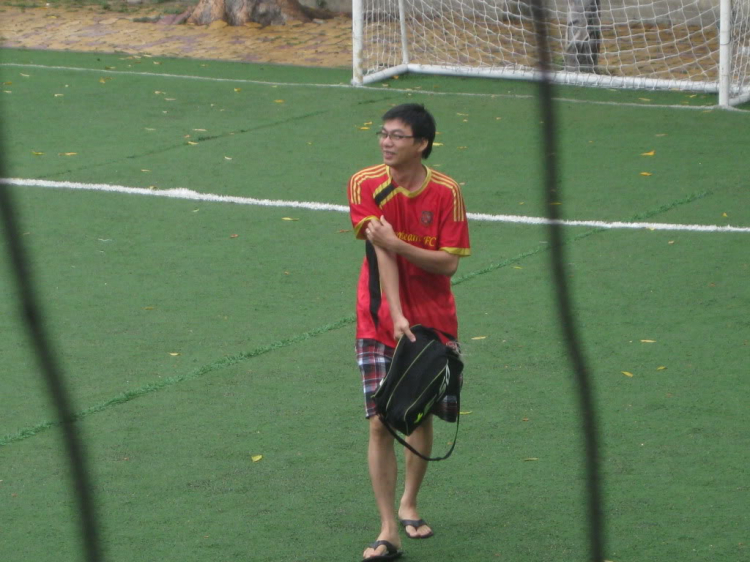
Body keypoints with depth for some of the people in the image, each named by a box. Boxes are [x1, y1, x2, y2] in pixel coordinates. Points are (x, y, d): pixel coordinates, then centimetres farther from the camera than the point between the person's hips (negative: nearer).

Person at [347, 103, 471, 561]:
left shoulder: (446, 192, -8)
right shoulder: (366, 184, -7)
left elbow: (449, 263, -11)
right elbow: (381, 253, -15)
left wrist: (398, 244, -25)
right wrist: (396, 316, -23)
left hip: (434, 321, 1)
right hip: (380, 323, -1)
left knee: (423, 415, 12)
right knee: (381, 422, -10)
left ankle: (409, 505, 36)